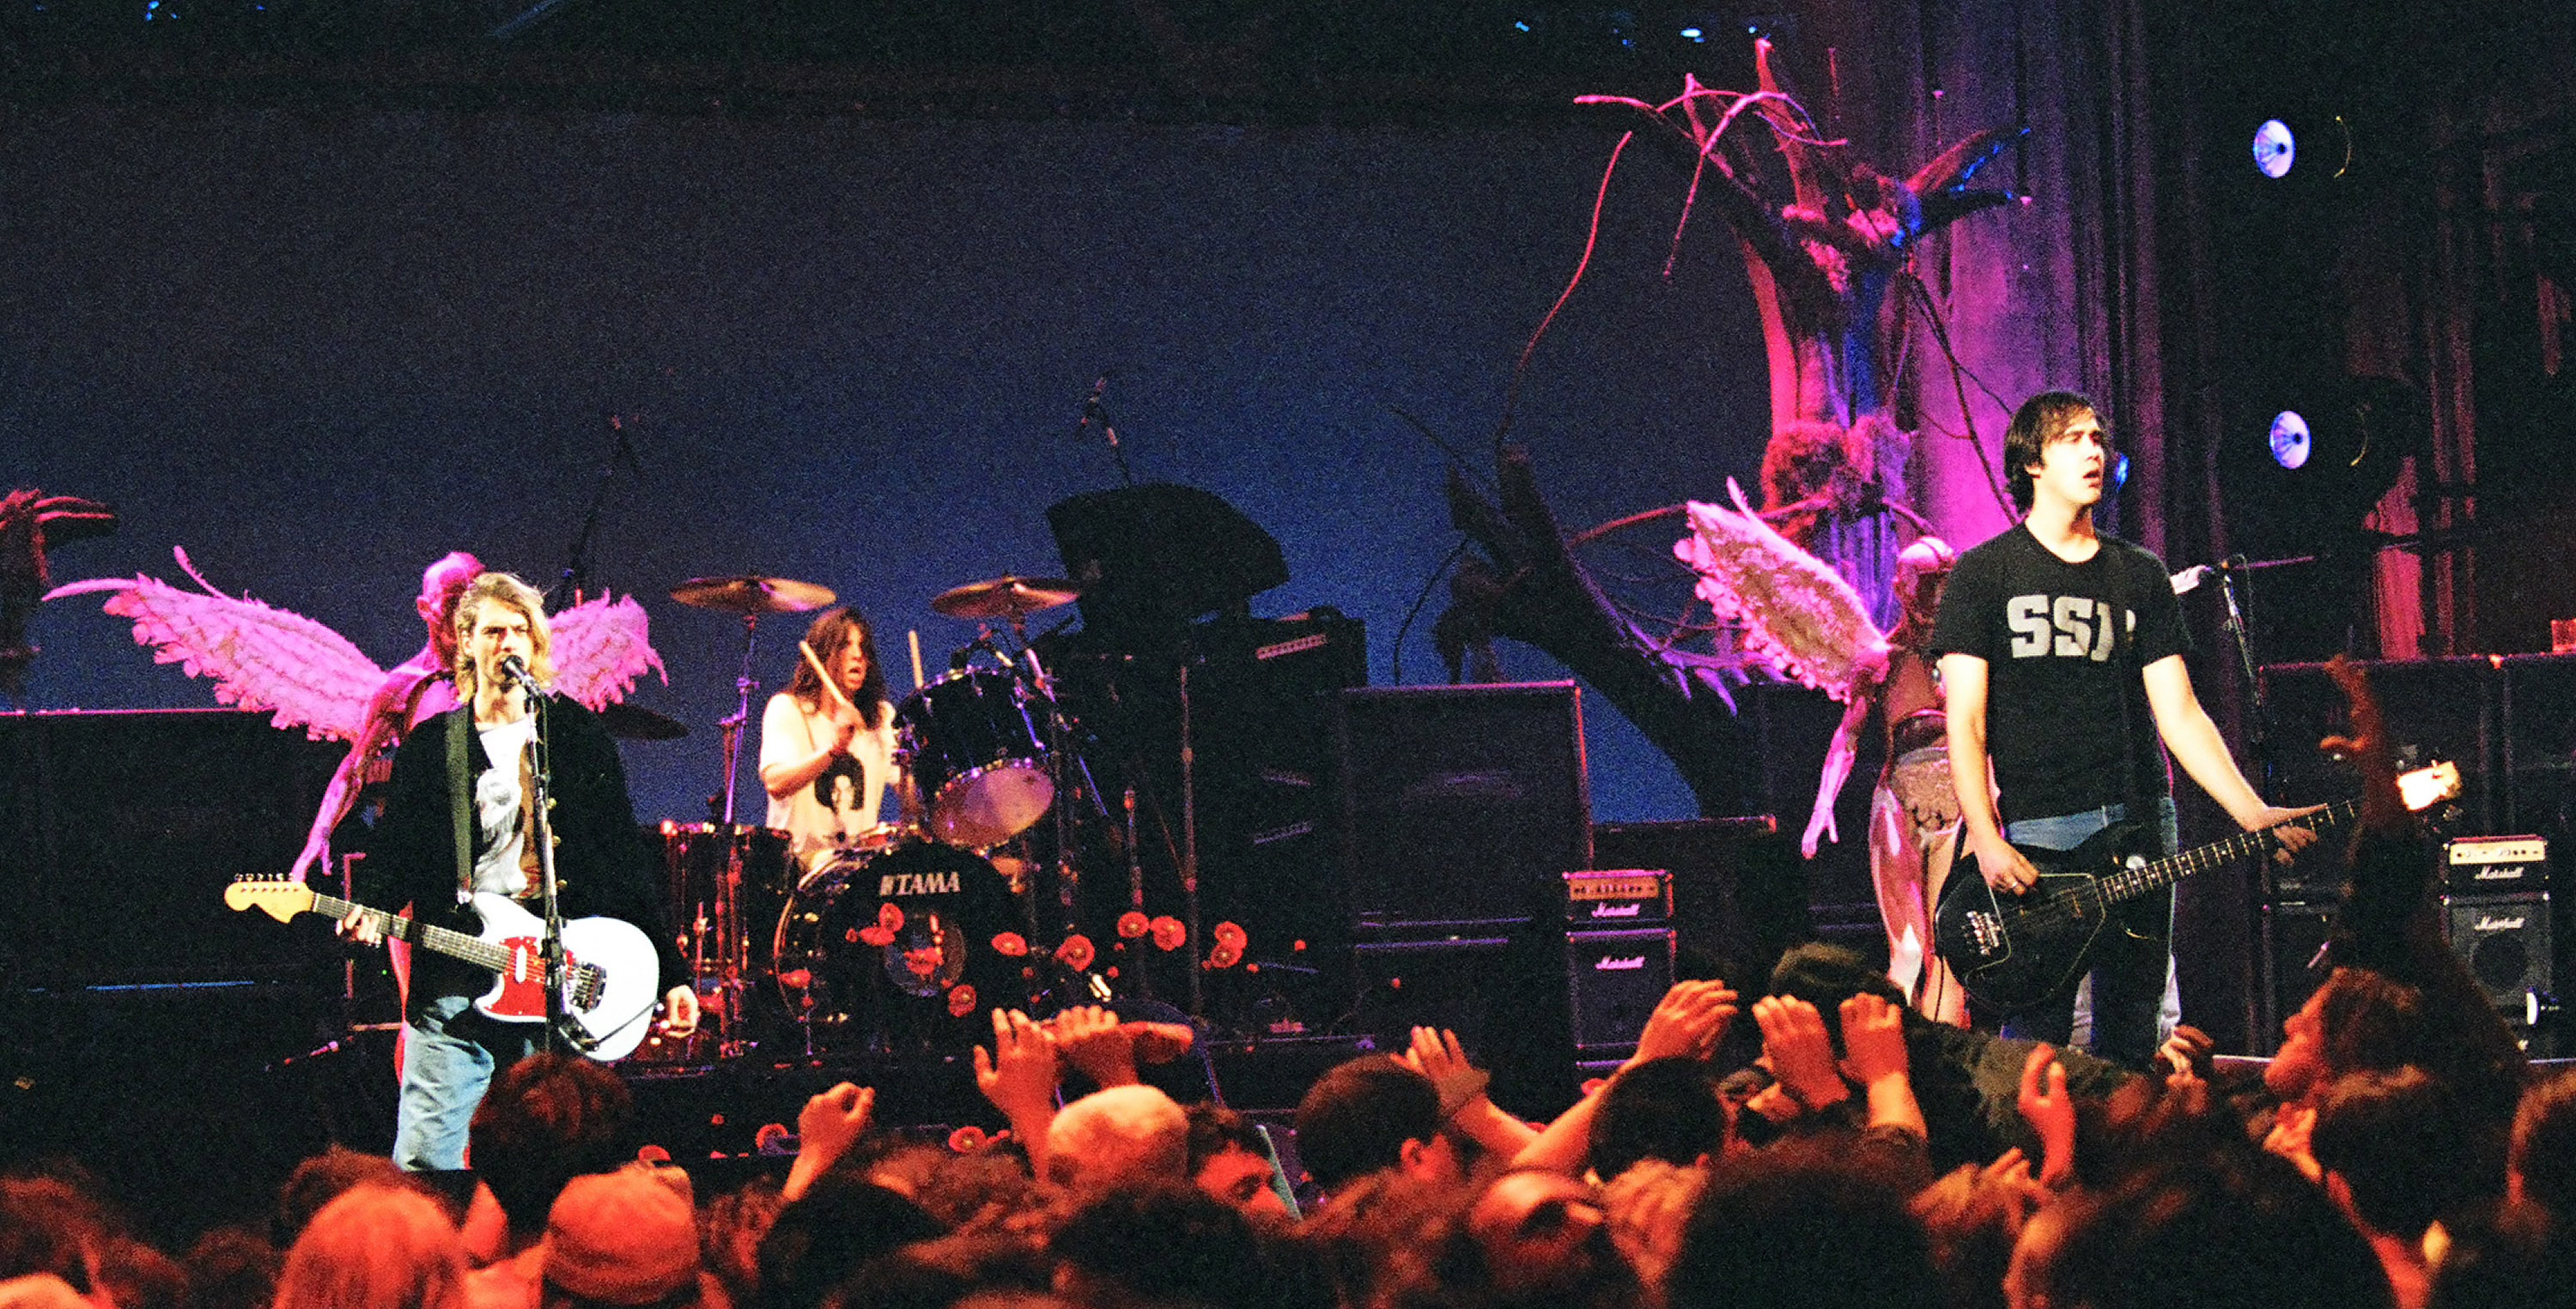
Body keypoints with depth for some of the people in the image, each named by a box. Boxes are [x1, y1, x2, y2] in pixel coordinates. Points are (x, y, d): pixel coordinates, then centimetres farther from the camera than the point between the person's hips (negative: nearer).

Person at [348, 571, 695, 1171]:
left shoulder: (580, 737, 9)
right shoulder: (429, 746, 11)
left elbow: (627, 865, 7)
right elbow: (394, 859, 12)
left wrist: (671, 973, 3)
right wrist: (367, 913, -11)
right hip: (452, 989, 1)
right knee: (422, 1158, -6)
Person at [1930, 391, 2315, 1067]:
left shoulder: (2140, 574, 13)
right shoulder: (1985, 572, 2)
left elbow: (2179, 712, 9)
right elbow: (1965, 720, -4)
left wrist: (2253, 814, -4)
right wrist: (1986, 842, -15)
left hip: (2143, 823, 4)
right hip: (2037, 829, -4)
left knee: (2132, 1039, 7)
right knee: (2036, 1040, -8)